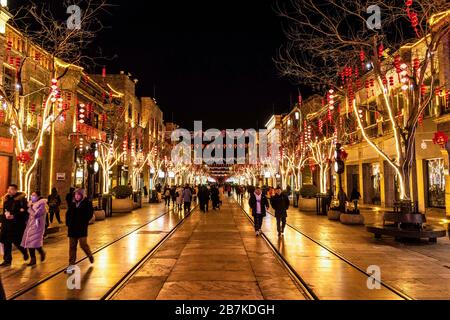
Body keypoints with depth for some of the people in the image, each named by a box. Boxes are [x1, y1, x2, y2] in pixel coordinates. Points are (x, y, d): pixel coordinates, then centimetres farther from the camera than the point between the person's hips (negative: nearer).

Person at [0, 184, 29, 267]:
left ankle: (25, 252, 28)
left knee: (17, 241, -1)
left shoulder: (21, 198, -10)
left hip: (17, 223, -6)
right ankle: (7, 260, 15)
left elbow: (24, 211, -14)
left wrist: (14, 216, -20)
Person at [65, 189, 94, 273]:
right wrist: (68, 223, 6)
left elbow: (89, 215, -9)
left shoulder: (87, 203, -3)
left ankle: (90, 255, 24)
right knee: (72, 246, 6)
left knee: (83, 244, -6)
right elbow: (68, 214, 19)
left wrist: (83, 223, -15)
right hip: (72, 228, 5)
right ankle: (71, 264, 13)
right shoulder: (73, 204, 13)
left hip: (82, 228, -5)